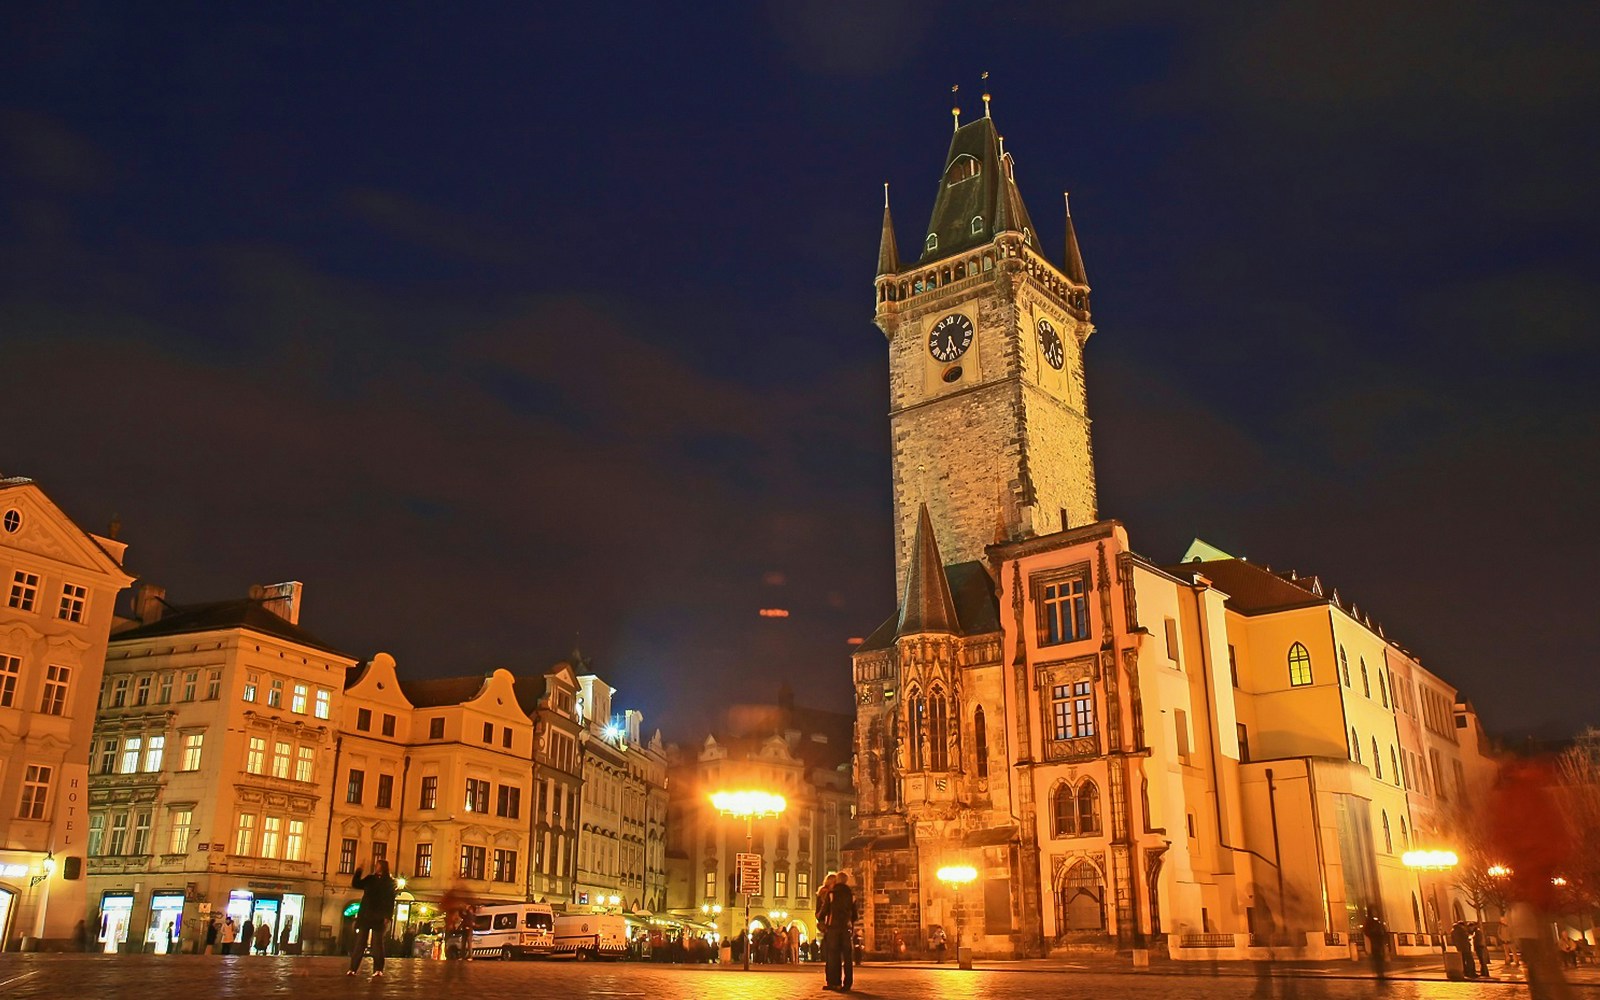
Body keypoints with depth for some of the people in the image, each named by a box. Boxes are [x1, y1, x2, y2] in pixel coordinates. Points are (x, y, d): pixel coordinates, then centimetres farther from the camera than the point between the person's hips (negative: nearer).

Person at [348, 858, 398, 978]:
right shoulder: (370, 879, 14)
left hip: (379, 917, -4)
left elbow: (390, 901, -3)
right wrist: (358, 871, 2)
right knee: (359, 943, 0)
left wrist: (387, 917, -12)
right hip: (364, 915, 4)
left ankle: (378, 970, -4)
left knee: (377, 944, -4)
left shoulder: (389, 882, 1)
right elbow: (355, 884, 14)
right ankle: (352, 969, 2)